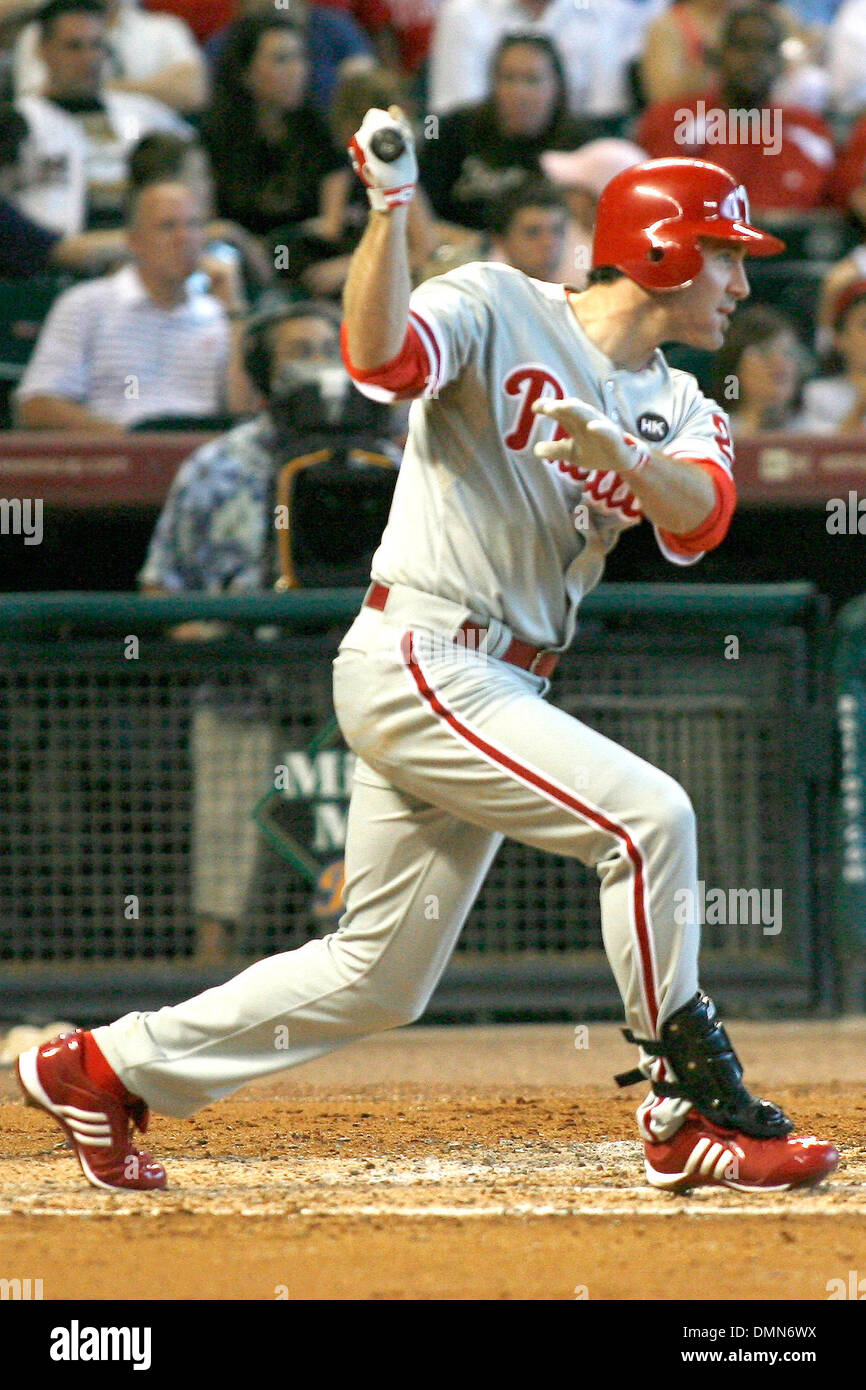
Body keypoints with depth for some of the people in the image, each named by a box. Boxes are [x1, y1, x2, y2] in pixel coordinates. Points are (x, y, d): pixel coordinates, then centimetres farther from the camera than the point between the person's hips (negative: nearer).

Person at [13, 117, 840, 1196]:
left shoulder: (678, 409, 13)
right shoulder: (499, 309, -5)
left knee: (380, 977, 10)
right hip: (417, 656, -8)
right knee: (647, 816, -19)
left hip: (497, 695, 8)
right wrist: (390, 208, -37)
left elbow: (700, 517, -9)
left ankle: (106, 1068, 21)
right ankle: (693, 1115, -11)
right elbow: (380, 353, -25)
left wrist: (627, 457, -28)